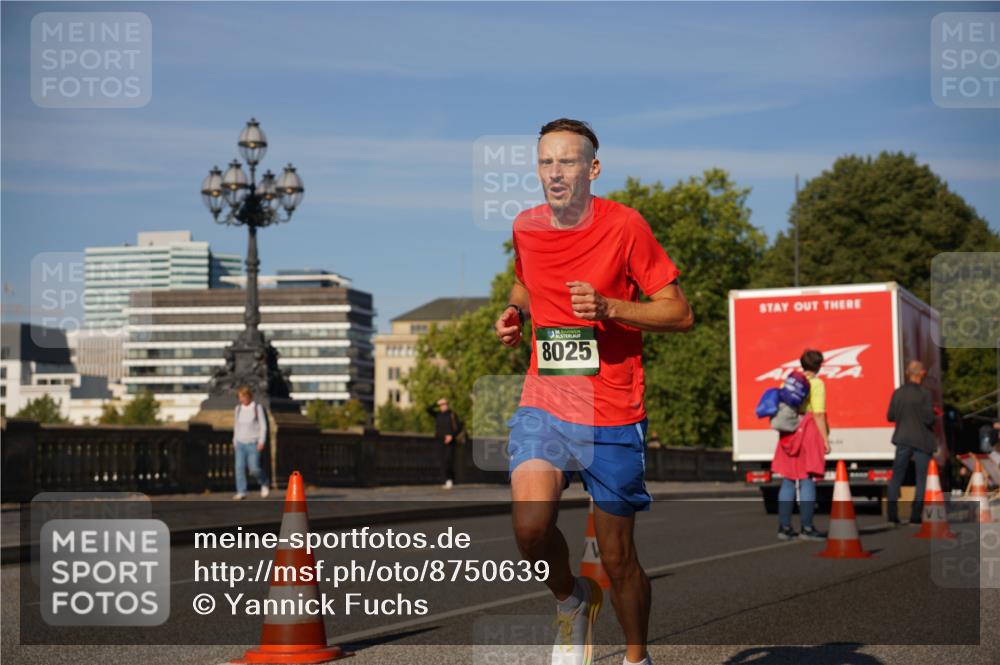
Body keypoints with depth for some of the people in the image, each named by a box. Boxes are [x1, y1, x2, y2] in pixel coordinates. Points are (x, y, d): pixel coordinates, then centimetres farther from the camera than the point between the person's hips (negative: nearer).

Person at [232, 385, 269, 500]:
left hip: (253, 443, -4)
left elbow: (263, 426, -5)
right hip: (240, 443, 4)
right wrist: (235, 442, 17)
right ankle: (241, 492, -5)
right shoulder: (238, 408, 8)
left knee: (254, 468, -8)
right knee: (239, 467, -6)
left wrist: (261, 441, -13)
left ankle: (264, 483, 20)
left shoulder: (258, 408, -6)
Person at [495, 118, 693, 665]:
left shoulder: (624, 226, -8)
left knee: (618, 559, 5)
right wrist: (514, 313, 4)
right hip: (543, 406, 3)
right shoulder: (525, 228, 5)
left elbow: (680, 314, -6)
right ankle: (571, 601, 10)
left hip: (613, 418, -2)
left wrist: (607, 306, -20)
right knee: (530, 524, -22)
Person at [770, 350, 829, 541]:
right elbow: (818, 414, -13)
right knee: (808, 480, -5)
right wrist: (825, 439, -10)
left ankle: (784, 527, 9)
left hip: (789, 435, 6)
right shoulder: (816, 384, -6)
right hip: (809, 432, -6)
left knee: (788, 481, 8)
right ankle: (807, 527, -7)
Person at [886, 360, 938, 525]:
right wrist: (935, 416, 5)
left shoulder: (898, 393, 0)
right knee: (922, 479, 5)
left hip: (903, 439, 4)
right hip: (922, 441, -4)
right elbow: (929, 419, -16)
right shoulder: (924, 394, -13)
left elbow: (890, 416, 5)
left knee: (896, 478, 11)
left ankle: (892, 516, 8)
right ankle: (915, 516, 1)